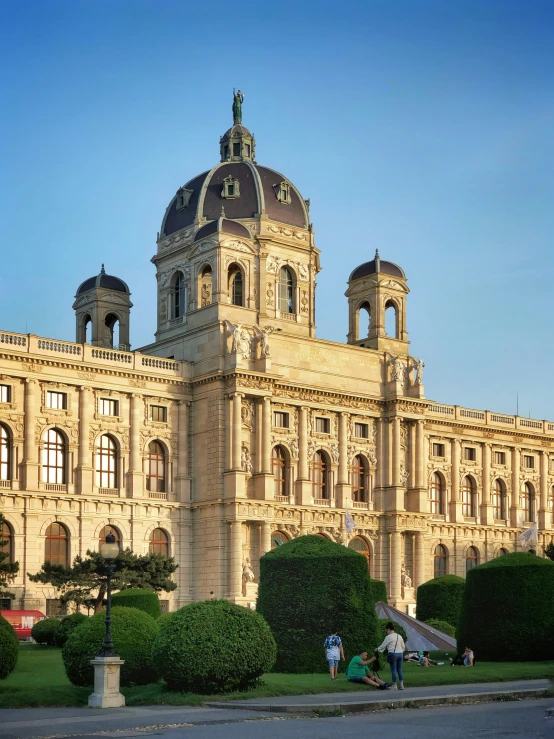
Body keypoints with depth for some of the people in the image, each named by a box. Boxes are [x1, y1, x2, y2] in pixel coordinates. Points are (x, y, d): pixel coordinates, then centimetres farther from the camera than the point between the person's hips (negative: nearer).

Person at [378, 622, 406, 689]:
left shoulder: (388, 637, -7)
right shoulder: (399, 636, 12)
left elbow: (383, 646, 0)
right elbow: (403, 647, 17)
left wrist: (377, 649, 18)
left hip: (393, 654, -6)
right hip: (400, 653, 6)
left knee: (393, 670, -1)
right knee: (399, 670, 10)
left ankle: (394, 685, 0)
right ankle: (401, 685, 10)